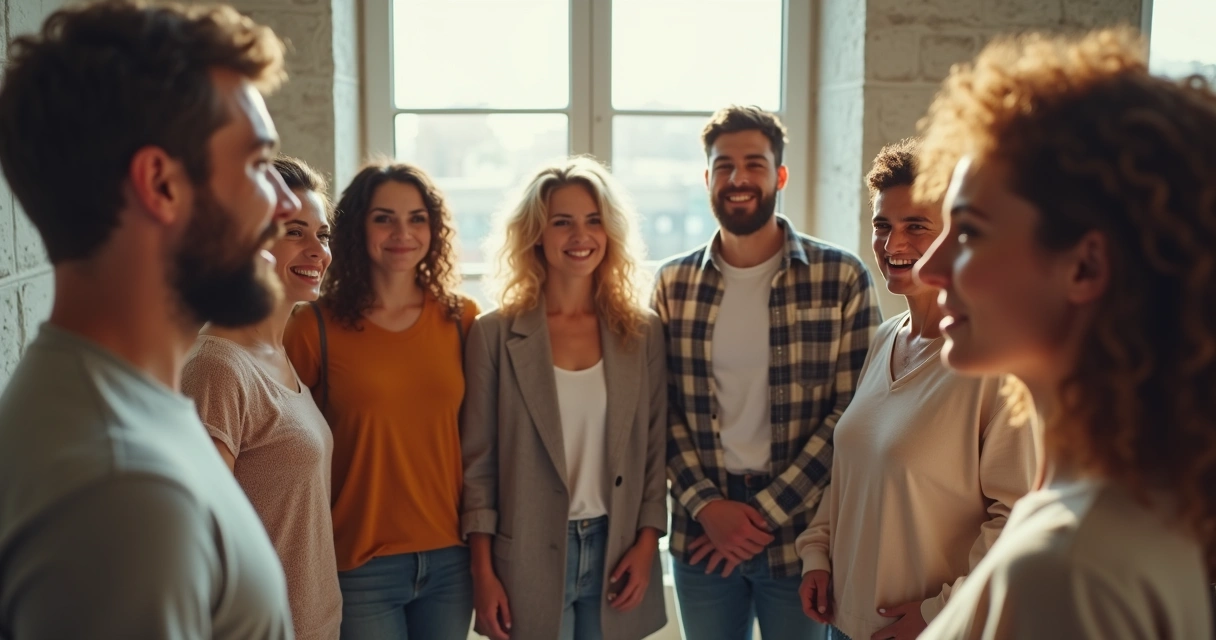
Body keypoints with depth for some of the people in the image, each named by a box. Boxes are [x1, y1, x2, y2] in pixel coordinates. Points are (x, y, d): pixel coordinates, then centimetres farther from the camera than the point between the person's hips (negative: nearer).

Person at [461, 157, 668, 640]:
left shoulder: (644, 332, 2)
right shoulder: (495, 334, -4)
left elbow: (657, 449, 5)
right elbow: (477, 461, -3)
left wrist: (646, 544, -3)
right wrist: (483, 573, -6)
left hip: (617, 555, 2)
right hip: (527, 562, -2)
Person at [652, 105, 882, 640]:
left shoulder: (841, 278, -6)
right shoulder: (673, 283, 3)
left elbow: (850, 413, -8)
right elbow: (663, 410, 3)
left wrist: (766, 512, -11)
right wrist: (706, 504, -10)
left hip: (800, 534, -2)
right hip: (701, 534, 2)